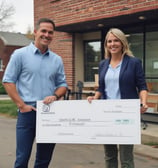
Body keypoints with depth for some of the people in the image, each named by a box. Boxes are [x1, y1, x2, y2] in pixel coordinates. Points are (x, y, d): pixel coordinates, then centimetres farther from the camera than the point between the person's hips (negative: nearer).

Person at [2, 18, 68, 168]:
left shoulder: (57, 60, 10)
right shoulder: (20, 54, -1)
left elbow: (62, 84, 14)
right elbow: (8, 81, -4)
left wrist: (55, 96, -8)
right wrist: (21, 105, -11)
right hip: (28, 112, -4)